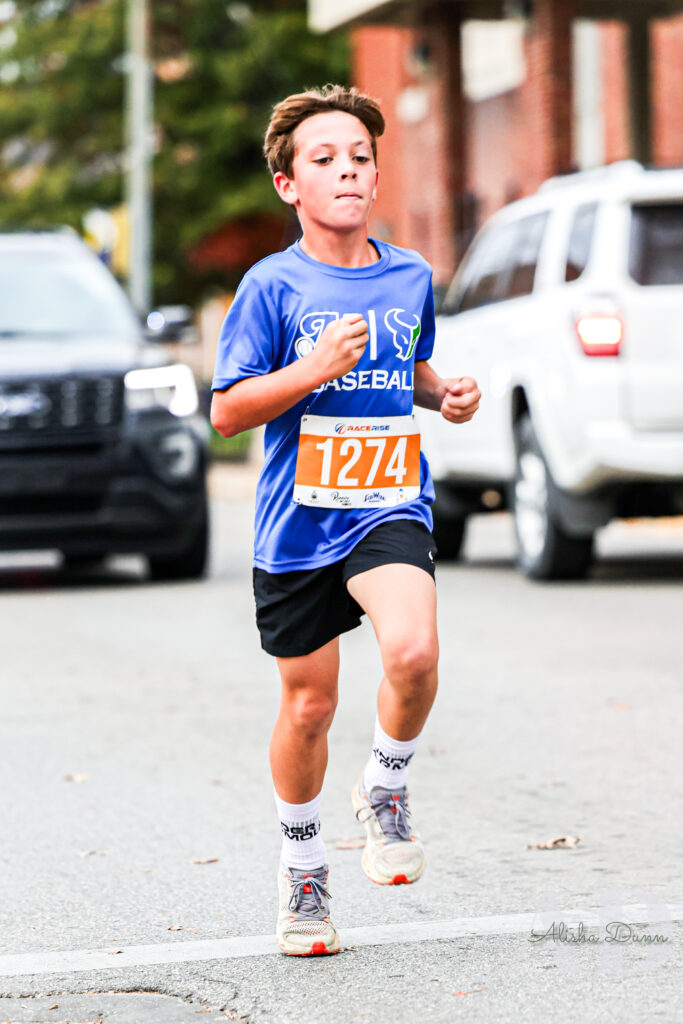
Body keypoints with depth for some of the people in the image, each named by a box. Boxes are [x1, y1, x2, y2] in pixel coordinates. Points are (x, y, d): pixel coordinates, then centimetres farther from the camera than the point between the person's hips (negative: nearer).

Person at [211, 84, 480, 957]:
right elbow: (227, 411, -8)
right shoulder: (273, 286, -6)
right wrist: (315, 368, -20)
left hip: (390, 507, 1)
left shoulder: (412, 277, 5)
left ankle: (385, 787, 3)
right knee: (308, 703, 8)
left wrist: (446, 394, 4)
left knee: (412, 651, -26)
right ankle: (302, 864, 32)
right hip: (298, 520, -1)